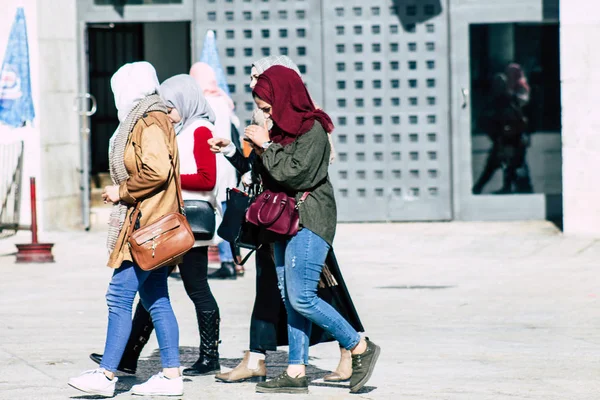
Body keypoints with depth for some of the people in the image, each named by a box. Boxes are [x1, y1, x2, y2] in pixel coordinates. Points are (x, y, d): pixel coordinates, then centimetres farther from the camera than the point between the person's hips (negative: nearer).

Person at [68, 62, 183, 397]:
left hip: (147, 228, -11)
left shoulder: (150, 123, -12)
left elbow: (157, 171, -24)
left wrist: (122, 191, -13)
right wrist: (123, 192, 12)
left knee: (119, 296, -10)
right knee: (157, 300, 9)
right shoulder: (155, 120, 18)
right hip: (155, 227, 11)